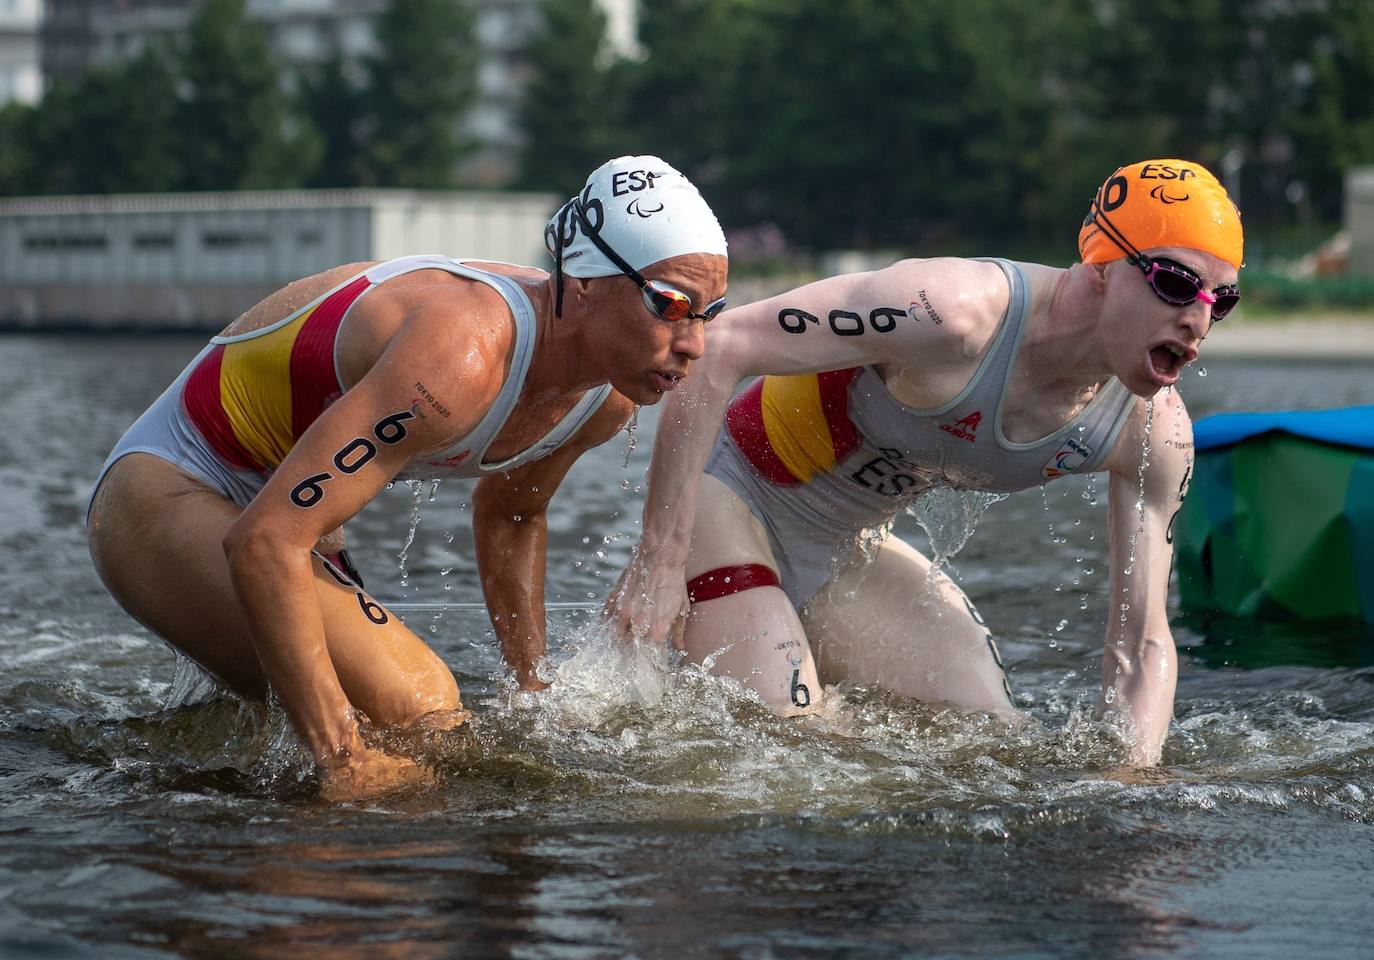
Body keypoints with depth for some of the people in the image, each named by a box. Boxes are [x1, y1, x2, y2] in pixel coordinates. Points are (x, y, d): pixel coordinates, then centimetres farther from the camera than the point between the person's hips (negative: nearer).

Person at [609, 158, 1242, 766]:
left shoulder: (1156, 434, -14)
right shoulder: (957, 311, -35)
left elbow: (1141, 647, -7)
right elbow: (715, 349, -33)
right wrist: (660, 562, -32)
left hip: (848, 554, 7)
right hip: (725, 503, -7)